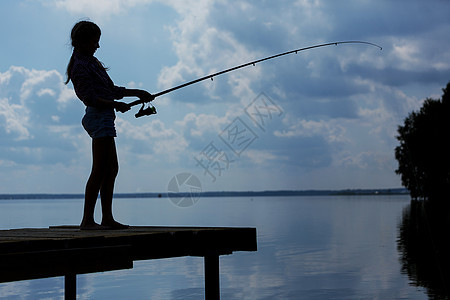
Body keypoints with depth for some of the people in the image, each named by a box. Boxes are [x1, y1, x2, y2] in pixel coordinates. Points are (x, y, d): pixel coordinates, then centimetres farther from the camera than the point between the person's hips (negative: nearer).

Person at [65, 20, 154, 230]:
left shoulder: (92, 62, 21)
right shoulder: (80, 66, -10)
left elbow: (112, 90, 27)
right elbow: (90, 97, -18)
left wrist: (137, 93, 24)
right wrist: (115, 104, -25)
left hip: (104, 117, 11)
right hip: (99, 116, -11)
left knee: (111, 169, 10)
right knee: (99, 170, -11)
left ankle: (107, 219, 13)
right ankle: (87, 220, -9)